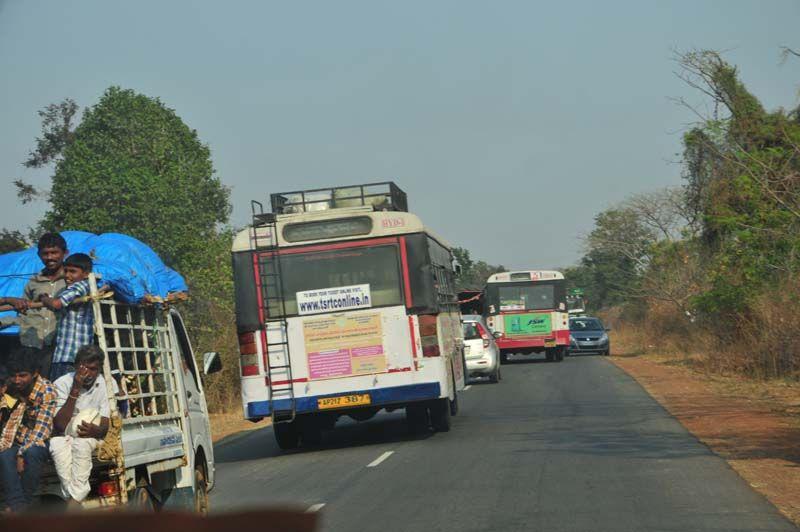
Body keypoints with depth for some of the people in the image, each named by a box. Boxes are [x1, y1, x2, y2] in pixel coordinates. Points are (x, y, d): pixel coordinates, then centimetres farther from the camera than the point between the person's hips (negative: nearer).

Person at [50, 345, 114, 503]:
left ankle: (74, 501, -35)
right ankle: (75, 501, -37)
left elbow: (105, 426, -8)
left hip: (90, 437, 0)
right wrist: (75, 390, -26)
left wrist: (94, 430, -34)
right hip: (63, 437, 0)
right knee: (58, 445, -35)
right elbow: (60, 425, -21)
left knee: (81, 443, -34)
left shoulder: (107, 384, -7)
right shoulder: (62, 383, -11)